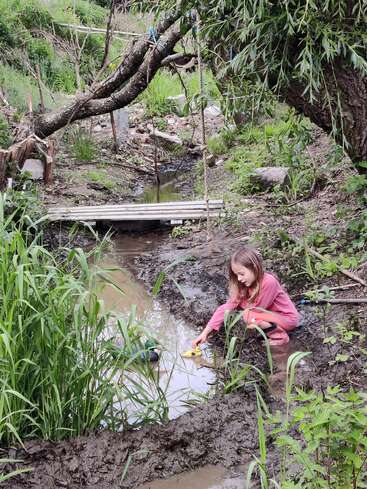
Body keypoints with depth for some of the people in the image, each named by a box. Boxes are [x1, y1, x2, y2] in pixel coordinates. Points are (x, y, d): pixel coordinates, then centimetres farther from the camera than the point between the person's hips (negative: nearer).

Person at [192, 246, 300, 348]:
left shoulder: (269, 282, -30)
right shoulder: (245, 284, -8)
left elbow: (257, 308, -19)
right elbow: (227, 307, -12)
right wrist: (205, 332, -18)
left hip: (289, 318, -8)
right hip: (271, 313, 8)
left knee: (248, 316, -25)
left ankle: (279, 334, -11)